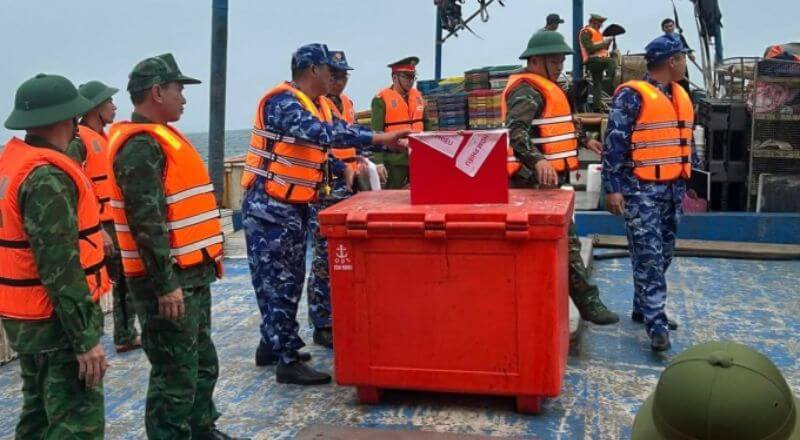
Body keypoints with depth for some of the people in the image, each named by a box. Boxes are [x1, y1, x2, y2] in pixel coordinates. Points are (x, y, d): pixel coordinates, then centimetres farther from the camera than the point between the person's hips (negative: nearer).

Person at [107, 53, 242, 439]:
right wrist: (165, 284, -24)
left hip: (190, 275, 11)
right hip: (169, 281, -11)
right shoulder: (141, 144, -17)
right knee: (176, 376, -1)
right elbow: (146, 222, -24)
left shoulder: (158, 137, 16)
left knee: (202, 363, 22)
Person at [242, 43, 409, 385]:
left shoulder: (316, 106, 13)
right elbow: (322, 133, -33)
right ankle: (288, 361, 2)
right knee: (277, 282, -3)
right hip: (270, 208, -10)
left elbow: (316, 147, 21)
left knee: (289, 280, 16)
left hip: (294, 207, 10)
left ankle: (273, 345, 30)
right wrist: (376, 138, -33)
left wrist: (344, 169, 5)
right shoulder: (282, 102, -18)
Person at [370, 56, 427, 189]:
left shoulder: (418, 95, 10)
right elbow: (376, 133, -9)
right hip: (395, 161, -5)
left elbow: (425, 125, 16)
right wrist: (378, 163, -14)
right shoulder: (382, 100, -7)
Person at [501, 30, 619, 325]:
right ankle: (587, 302, -3)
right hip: (537, 179, -11)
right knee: (566, 242, -8)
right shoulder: (527, 89, -14)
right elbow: (516, 131, -30)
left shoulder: (543, 87, 21)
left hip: (545, 178, 11)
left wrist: (584, 141, 39)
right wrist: (538, 160, -45)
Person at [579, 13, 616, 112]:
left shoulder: (597, 32, 24)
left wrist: (607, 43, 4)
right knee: (611, 62, -29)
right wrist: (603, 43, -14)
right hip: (592, 60, -9)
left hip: (598, 60, 9)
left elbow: (601, 48, 23)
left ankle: (596, 106, 10)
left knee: (597, 84, 8)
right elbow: (590, 49, -19)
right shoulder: (586, 32, -7)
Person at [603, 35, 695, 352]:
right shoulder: (632, 95, -11)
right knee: (649, 255, -9)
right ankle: (657, 324, -6)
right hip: (641, 189, -8)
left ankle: (643, 308, 28)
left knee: (663, 253, 14)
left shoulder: (681, 95, 14)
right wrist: (613, 188, -18)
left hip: (672, 188, 8)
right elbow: (614, 143, -14)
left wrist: (686, 180, 20)